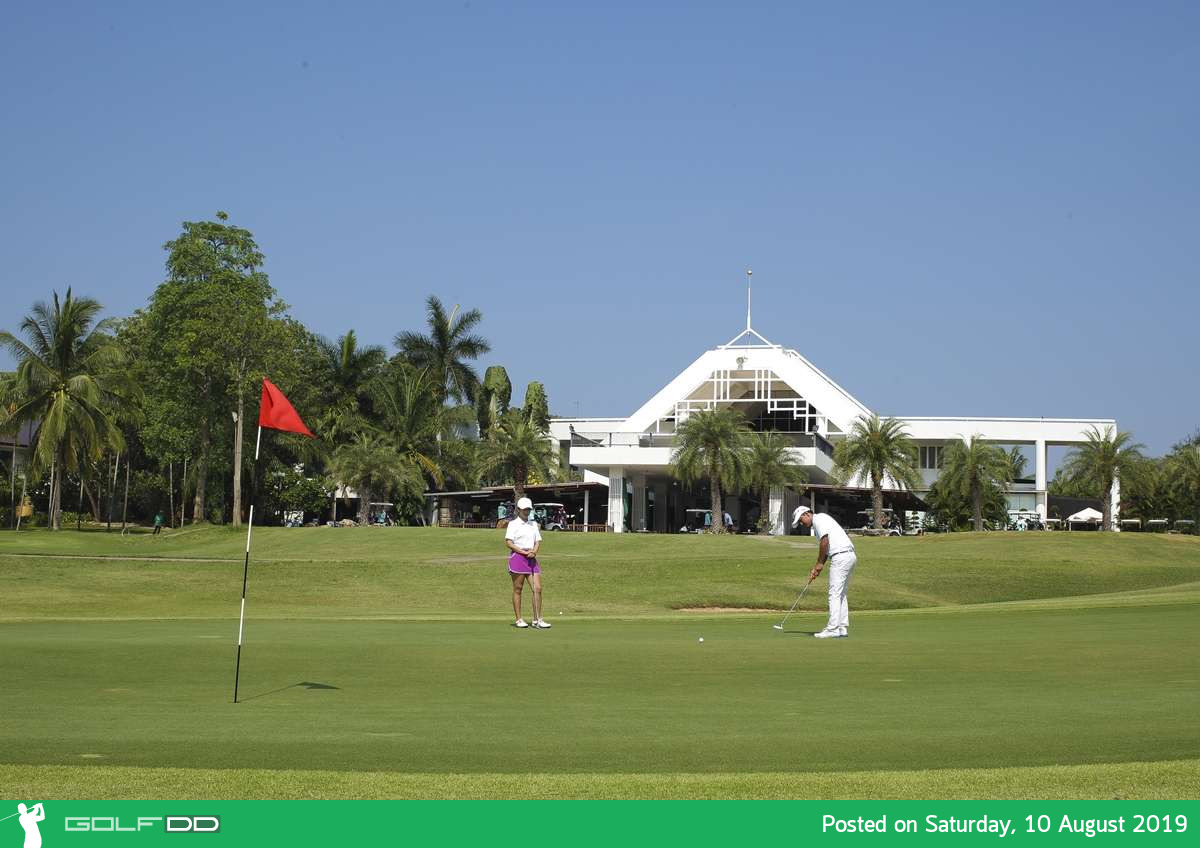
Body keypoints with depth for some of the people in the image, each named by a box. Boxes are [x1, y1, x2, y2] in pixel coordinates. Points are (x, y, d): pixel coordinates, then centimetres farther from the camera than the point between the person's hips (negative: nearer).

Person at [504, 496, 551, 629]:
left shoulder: (533, 524, 17)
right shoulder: (513, 524, -1)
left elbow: (538, 541, 16)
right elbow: (508, 543, -9)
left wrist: (534, 551, -6)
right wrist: (524, 552, -14)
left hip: (531, 558, 5)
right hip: (517, 557, -5)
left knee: (538, 588, -3)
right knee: (517, 589, 0)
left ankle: (537, 620, 0)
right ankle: (519, 619, 7)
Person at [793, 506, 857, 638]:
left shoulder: (819, 519, -5)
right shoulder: (817, 526, 25)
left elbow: (825, 542, -15)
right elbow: (826, 550, 25)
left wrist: (819, 564, -5)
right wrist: (816, 568, 16)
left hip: (841, 557, -10)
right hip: (850, 556, 10)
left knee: (835, 594, -9)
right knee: (841, 595, 13)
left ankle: (833, 629, -10)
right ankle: (843, 628, 12)